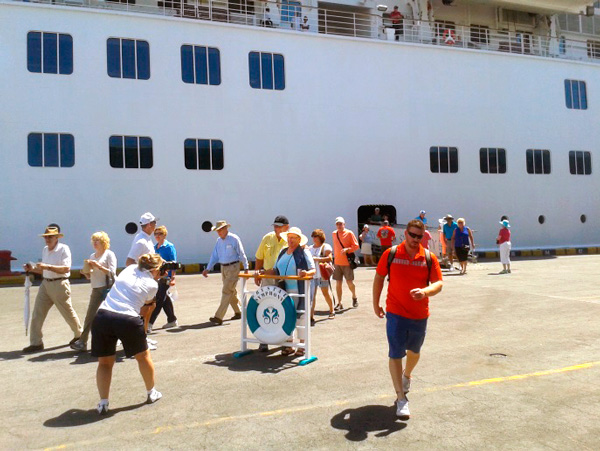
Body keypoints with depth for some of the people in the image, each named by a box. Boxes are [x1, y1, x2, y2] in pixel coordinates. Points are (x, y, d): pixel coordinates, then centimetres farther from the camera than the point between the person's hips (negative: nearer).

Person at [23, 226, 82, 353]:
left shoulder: (64, 249, -9)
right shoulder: (45, 250, 13)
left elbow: (66, 268, -19)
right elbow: (45, 271, 21)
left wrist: (48, 266, -25)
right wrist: (33, 269, 4)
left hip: (59, 284, -7)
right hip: (45, 284, 7)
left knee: (68, 312, 5)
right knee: (37, 313, 1)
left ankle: (79, 335, 25)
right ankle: (36, 343, 8)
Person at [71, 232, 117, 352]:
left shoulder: (109, 254, -2)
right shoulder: (92, 256, 16)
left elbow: (112, 272, -11)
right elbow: (90, 276, 20)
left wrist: (98, 266, -18)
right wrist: (86, 272, -1)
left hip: (108, 287, -6)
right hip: (96, 289, 6)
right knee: (90, 316, 2)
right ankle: (82, 342, 7)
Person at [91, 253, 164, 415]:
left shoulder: (129, 269, 15)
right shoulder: (152, 285, 4)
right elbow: (145, 309, 10)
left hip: (103, 316, 4)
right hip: (128, 320, -3)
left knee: (105, 362, 21)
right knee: (143, 356, 21)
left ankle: (103, 403, 14)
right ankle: (152, 393, 34)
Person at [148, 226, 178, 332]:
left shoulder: (169, 247, -7)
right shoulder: (155, 247, 13)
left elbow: (173, 263, -11)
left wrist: (172, 278, -16)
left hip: (166, 277, -8)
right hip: (157, 277, 8)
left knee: (159, 300, -8)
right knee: (165, 299, 13)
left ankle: (150, 323, -8)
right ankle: (172, 321, 24)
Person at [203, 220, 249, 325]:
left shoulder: (234, 239, -11)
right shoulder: (219, 240, 9)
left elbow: (242, 254, -7)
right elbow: (214, 256, 12)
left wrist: (246, 268, -6)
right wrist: (208, 268, 3)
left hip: (233, 267, -7)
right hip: (223, 268, 7)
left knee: (226, 292, -10)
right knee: (232, 291, 15)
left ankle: (219, 317, -12)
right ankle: (238, 312, 30)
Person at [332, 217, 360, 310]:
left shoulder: (349, 233, -4)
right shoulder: (334, 234, 9)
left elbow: (356, 246, -6)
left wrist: (347, 249, -21)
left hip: (347, 262, -4)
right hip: (337, 262, 4)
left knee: (349, 282, 0)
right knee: (338, 283, 2)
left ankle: (354, 297, 29)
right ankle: (339, 303, 10)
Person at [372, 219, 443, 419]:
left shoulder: (429, 258, -4)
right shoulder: (391, 254, -6)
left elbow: (438, 283, -5)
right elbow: (379, 277, 3)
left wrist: (425, 291, -27)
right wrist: (375, 303, 5)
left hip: (420, 314, 3)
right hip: (395, 313, -2)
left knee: (414, 350, 22)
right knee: (396, 354, -4)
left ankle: (407, 374, 53)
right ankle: (401, 398, 6)